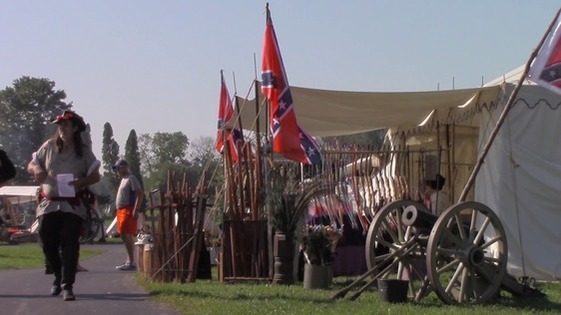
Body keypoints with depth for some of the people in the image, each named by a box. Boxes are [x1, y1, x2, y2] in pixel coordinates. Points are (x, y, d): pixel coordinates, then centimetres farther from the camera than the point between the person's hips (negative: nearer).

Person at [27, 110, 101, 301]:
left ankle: (67, 286, -11)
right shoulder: (49, 146, 5)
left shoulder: (84, 152, 1)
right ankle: (59, 278, 28)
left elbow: (96, 176, 3)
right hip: (49, 204, 2)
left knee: (69, 245, -11)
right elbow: (31, 165, 13)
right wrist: (36, 169, -11)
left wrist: (82, 181, -18)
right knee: (48, 244, 5)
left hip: (72, 205, -2)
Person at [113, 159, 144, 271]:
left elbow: (140, 193, -18)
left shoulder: (131, 179, -8)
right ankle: (129, 261, 14)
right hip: (121, 211, 10)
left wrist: (136, 210, -24)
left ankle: (131, 262, -15)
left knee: (127, 236, -13)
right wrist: (118, 211, 18)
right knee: (125, 236, 10)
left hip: (128, 211, -10)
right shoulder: (124, 179, 21)